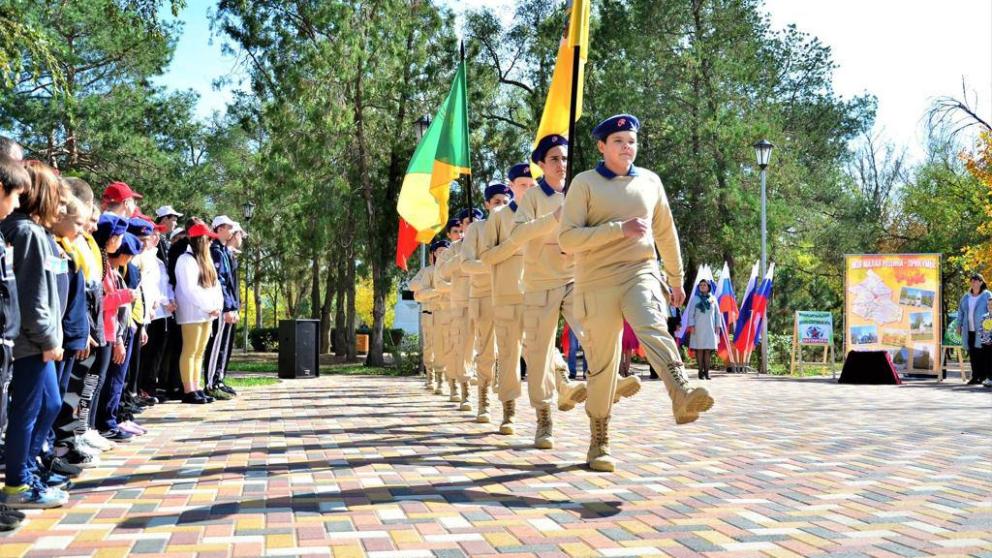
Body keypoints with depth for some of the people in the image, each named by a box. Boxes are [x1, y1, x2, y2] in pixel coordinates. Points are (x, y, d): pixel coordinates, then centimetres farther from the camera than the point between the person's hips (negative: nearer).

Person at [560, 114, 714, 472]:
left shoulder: (649, 181, 12)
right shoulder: (585, 183, 0)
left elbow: (665, 233, 23)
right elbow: (567, 238, -10)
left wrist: (677, 279, 28)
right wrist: (621, 228, -17)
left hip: (641, 274, 2)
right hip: (597, 282, -1)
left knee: (653, 328, -30)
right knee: (602, 366, 3)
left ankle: (682, 397, -51)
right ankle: (599, 442, 17)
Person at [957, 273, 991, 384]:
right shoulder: (966, 297, 16)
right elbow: (961, 311, 20)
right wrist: (959, 325, 12)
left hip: (983, 331, -5)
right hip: (969, 331, 5)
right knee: (973, 354, 4)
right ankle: (976, 376, 10)